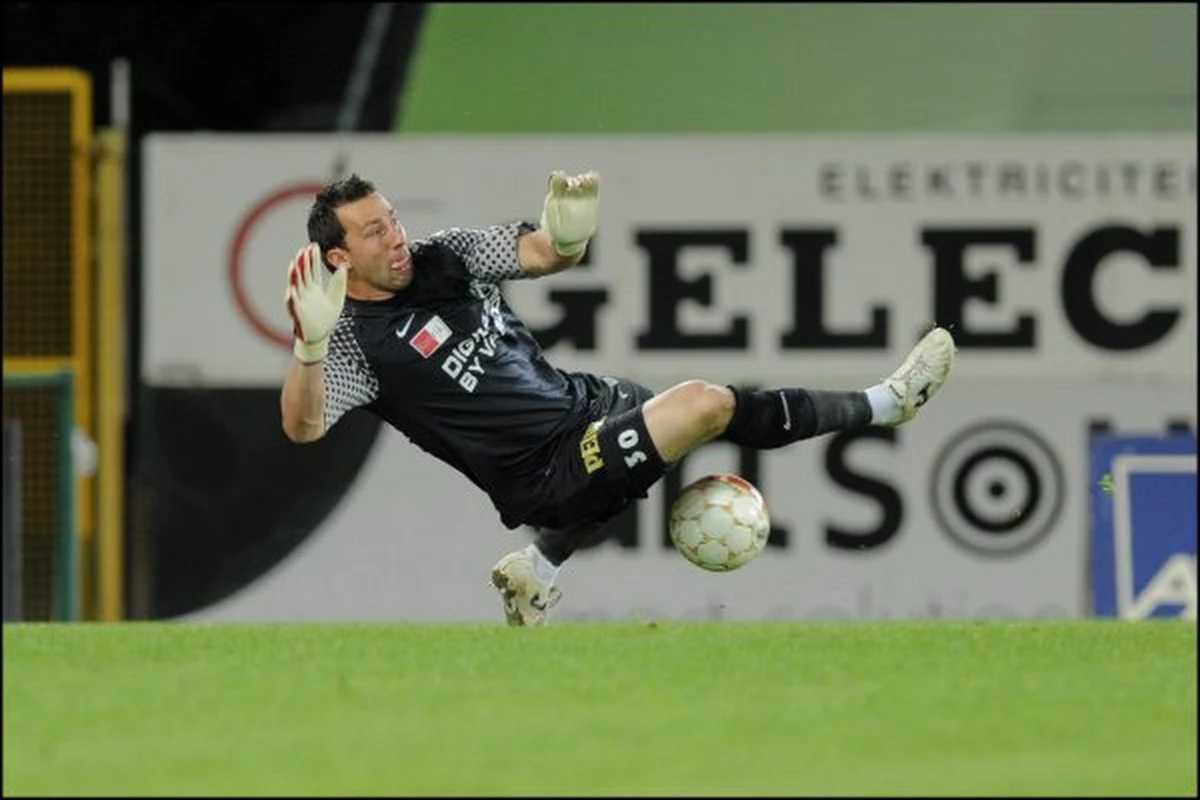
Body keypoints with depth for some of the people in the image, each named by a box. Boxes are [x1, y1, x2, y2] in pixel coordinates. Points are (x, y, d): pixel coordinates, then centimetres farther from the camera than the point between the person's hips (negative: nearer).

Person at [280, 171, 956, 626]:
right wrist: (309, 346, -51)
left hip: (582, 401, 8)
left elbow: (543, 255, -2)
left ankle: (539, 565, 32)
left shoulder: (443, 256, 2)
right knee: (706, 404, -18)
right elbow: (303, 426, -31)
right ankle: (887, 403, 4)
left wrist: (566, 238, -29)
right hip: (545, 472, -8)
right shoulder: (357, 340, -17)